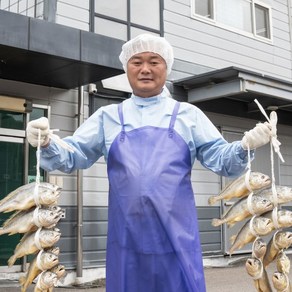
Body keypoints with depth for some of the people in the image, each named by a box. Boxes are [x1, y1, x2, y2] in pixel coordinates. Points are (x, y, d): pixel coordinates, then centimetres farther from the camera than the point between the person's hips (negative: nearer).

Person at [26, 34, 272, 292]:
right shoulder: (107, 116, 11)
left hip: (177, 237, -1)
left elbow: (220, 159, 5)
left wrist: (245, 146, -16)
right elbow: (72, 156, 6)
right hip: (127, 238, 1)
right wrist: (46, 144, -15)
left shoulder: (188, 114, 9)